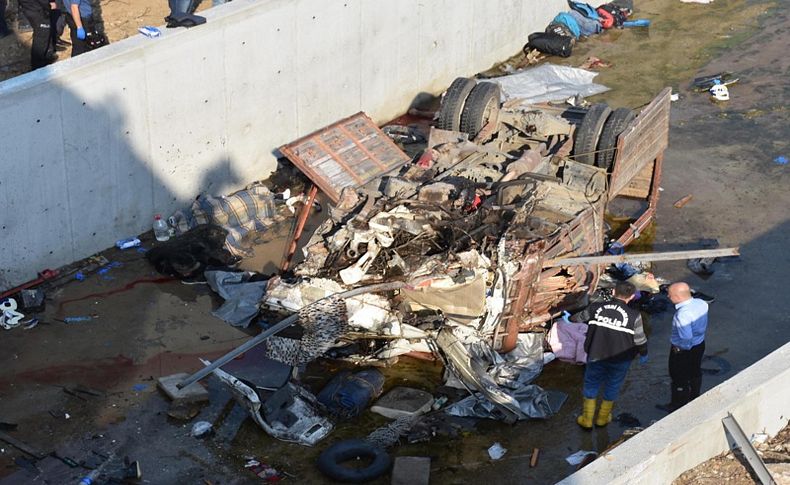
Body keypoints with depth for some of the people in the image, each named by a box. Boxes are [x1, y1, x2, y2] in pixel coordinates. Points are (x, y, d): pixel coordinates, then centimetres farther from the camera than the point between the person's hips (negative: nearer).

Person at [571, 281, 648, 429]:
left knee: (591, 385, 20)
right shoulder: (634, 315, -16)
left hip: (596, 356, 2)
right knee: (612, 387, 21)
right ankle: (603, 418, 35)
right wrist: (643, 354, 14)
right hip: (620, 360, -1)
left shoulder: (596, 308, -8)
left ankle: (587, 420, 30)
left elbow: (579, 317, 10)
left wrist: (569, 318, 34)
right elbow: (640, 339, -7)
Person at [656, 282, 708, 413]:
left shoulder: (683, 315, -38)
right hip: (700, 344, 7)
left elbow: (686, 339, -36)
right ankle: (694, 398, 50)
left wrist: (678, 348, -18)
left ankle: (679, 406, 35)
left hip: (682, 351, -7)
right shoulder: (701, 303, -14)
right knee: (695, 373, 28)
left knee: (680, 379, 16)